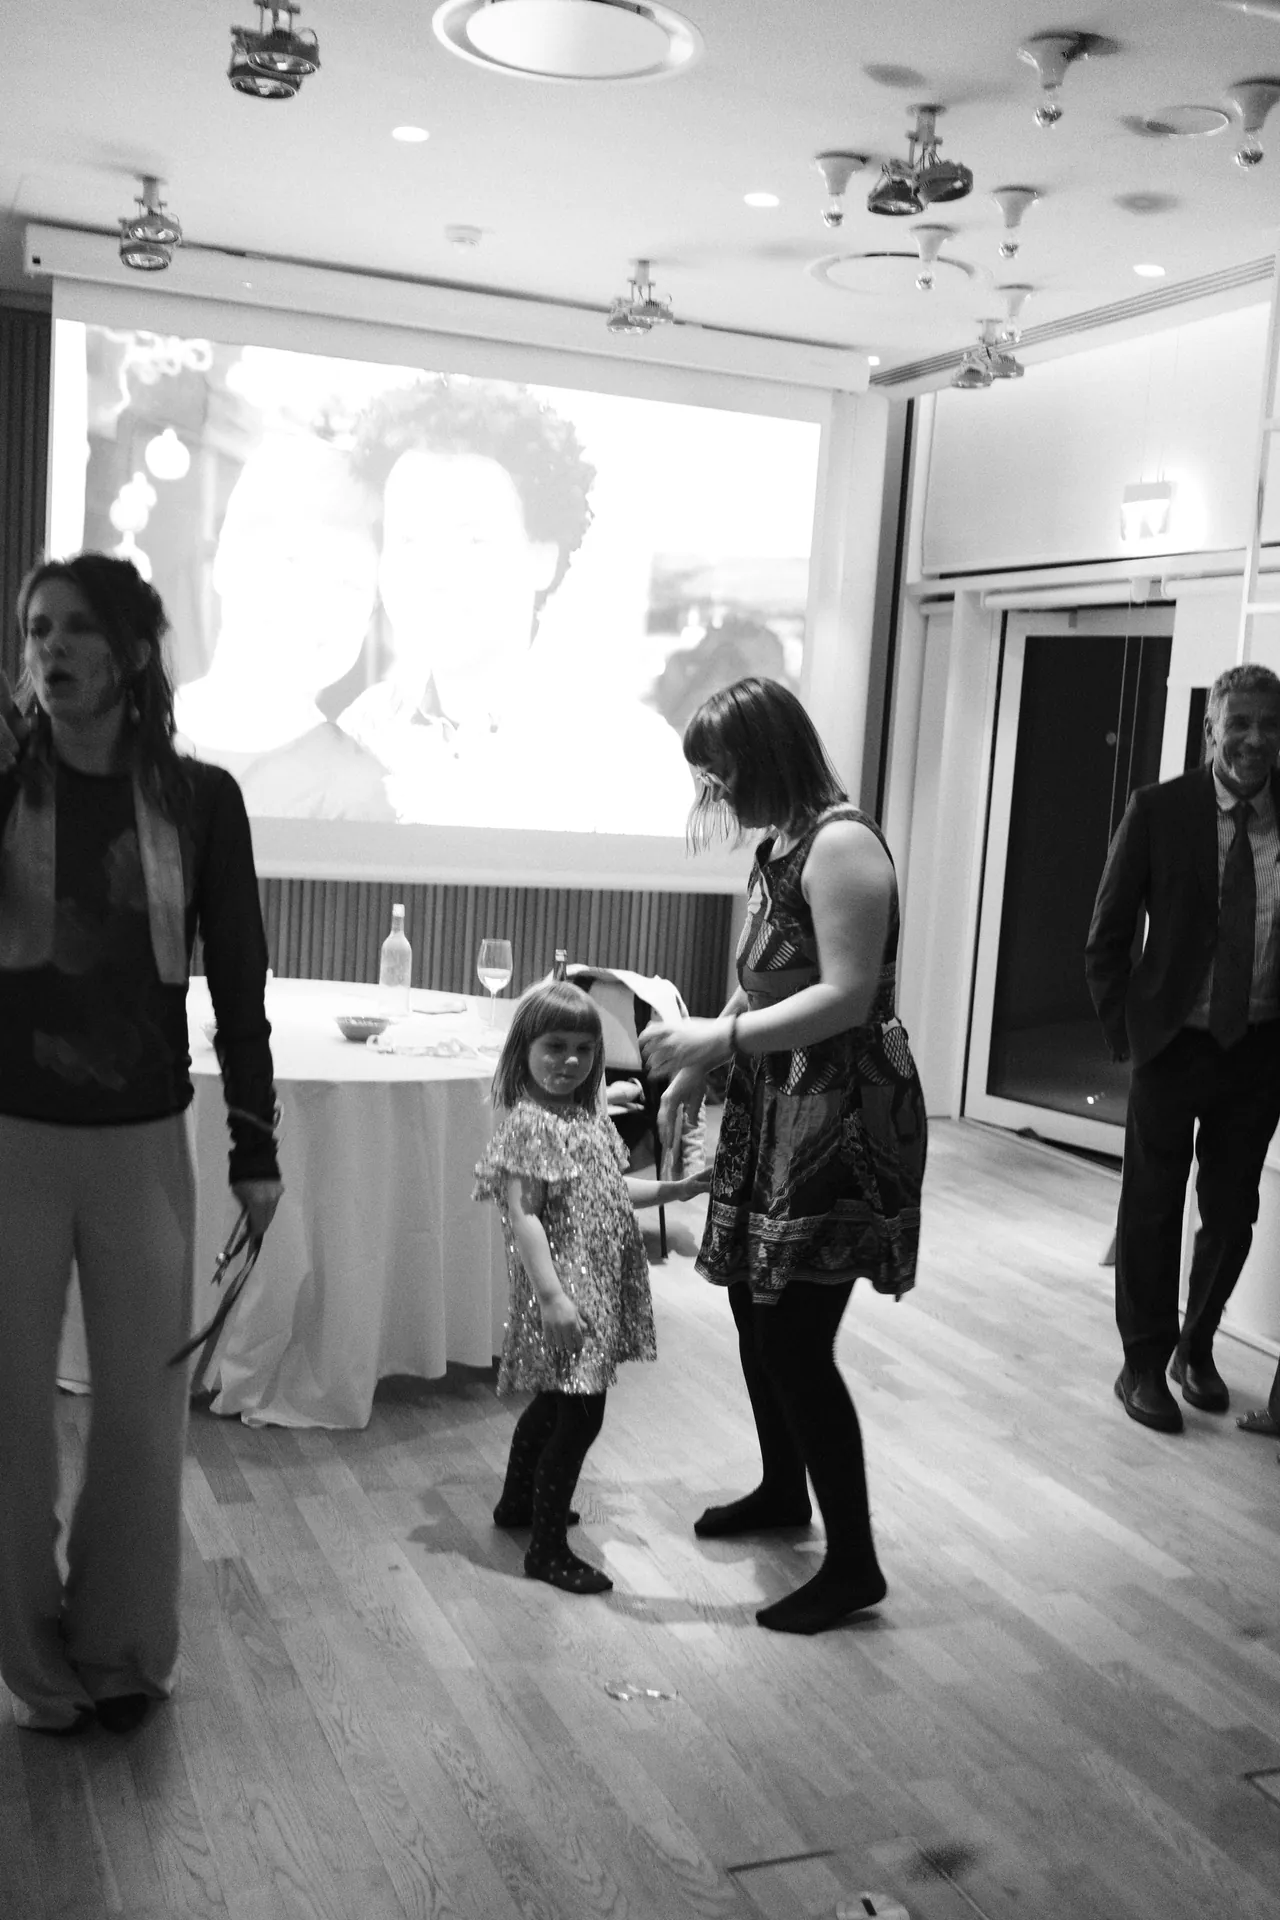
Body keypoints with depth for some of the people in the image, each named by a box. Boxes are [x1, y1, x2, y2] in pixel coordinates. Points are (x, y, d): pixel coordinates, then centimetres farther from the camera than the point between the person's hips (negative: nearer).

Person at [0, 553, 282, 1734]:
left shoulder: (198, 799, -2)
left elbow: (238, 981, 2)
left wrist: (256, 1148, 2)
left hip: (143, 1143, 0)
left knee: (145, 1408, 8)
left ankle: (124, 1652, 28)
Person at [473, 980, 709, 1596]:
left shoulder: (587, 1118, 10)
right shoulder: (529, 1125, -17)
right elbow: (523, 1216, -22)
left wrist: (672, 1189, 12)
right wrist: (551, 1295, -27)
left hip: (599, 1286, 9)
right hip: (566, 1290, -9)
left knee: (554, 1402, 23)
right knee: (579, 1416, -6)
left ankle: (518, 1501, 42)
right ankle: (548, 1549, 4)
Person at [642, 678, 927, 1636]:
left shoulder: (841, 845, -17)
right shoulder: (781, 846, 11)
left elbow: (846, 996, -23)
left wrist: (716, 1036, -22)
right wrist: (693, 1068, 11)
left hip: (841, 1120, -9)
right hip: (777, 1109, 9)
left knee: (796, 1338, -6)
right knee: (757, 1311, 18)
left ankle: (854, 1564, 7)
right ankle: (783, 1491, 39)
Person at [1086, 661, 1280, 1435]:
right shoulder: (1159, 810, -9)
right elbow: (1108, 936, -3)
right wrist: (1126, 1028, -5)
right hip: (1174, 1044, -2)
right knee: (1153, 1210, 8)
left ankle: (1197, 1348, 35)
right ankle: (1145, 1364, 23)